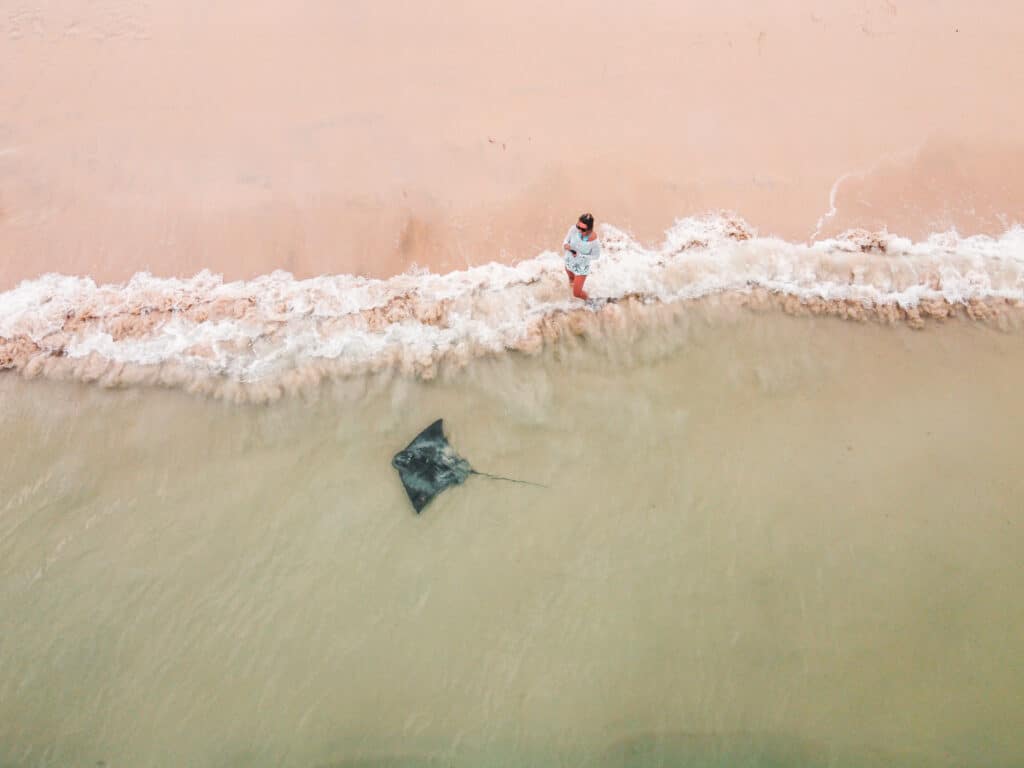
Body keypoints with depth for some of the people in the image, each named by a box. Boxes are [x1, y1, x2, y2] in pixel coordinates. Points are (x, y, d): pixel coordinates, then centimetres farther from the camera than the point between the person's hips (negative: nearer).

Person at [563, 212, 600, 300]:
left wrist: (580, 255, -30)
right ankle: (572, 279, 75)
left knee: (577, 294, 4)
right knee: (570, 276, 36)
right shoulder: (574, 229, -29)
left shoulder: (594, 241, -37)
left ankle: (587, 298, 40)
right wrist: (565, 245, -36)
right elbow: (566, 241, -11)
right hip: (569, 261, 4)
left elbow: (596, 256, -17)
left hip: (581, 267, -4)